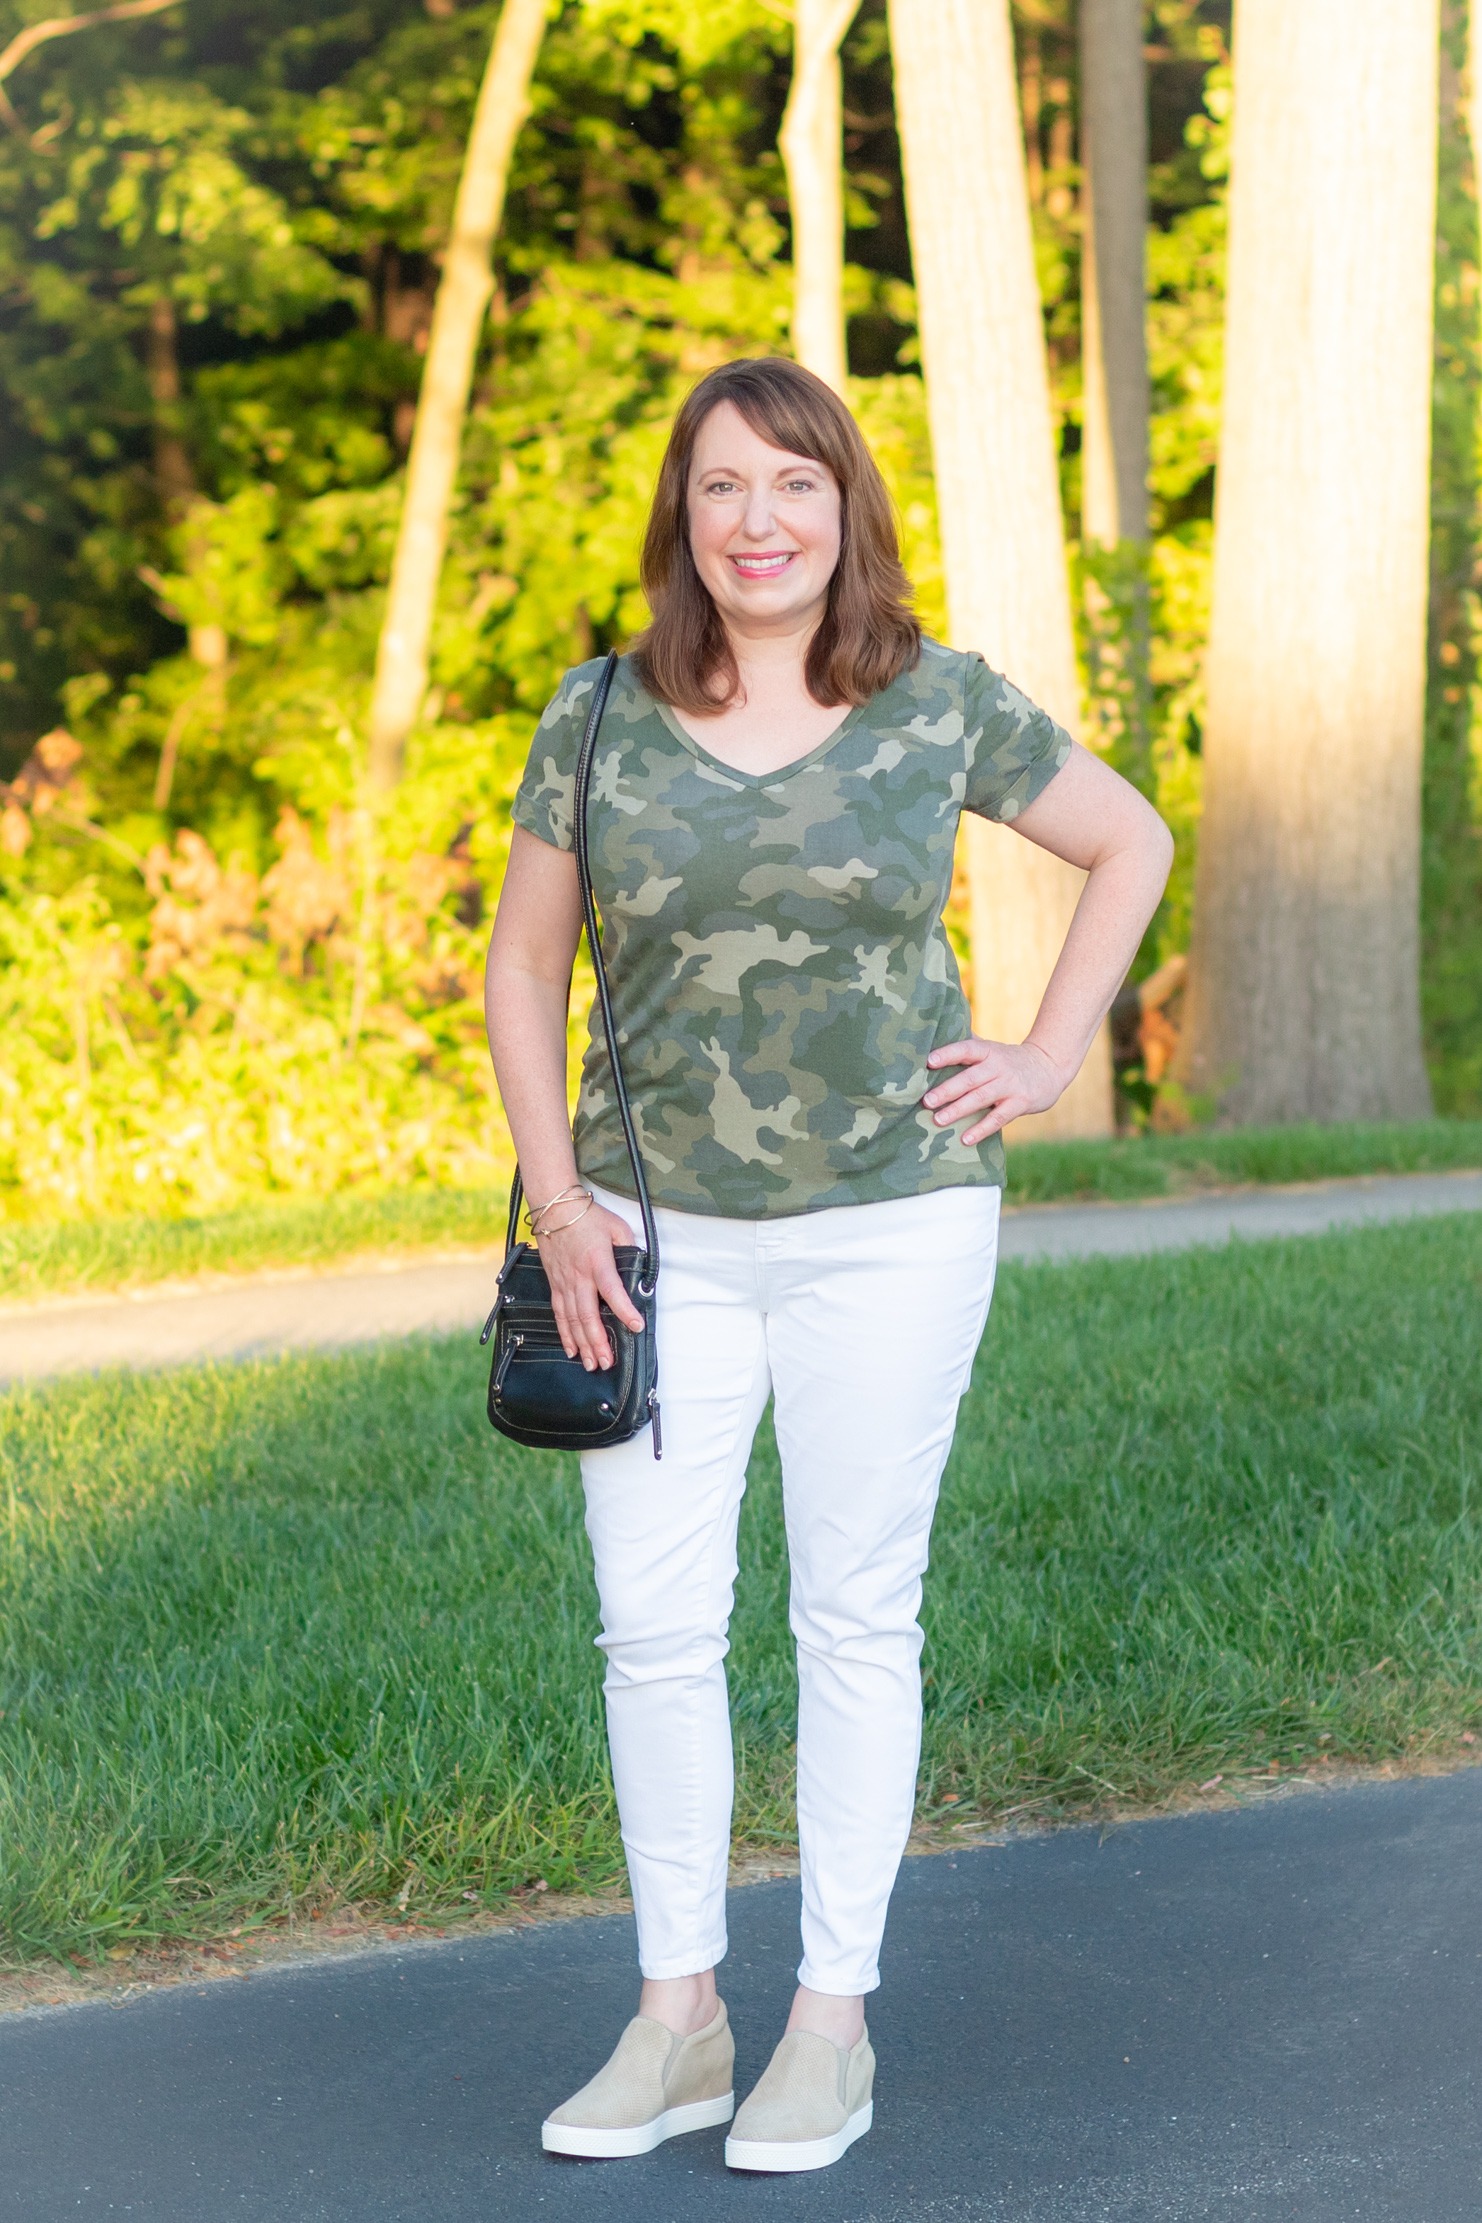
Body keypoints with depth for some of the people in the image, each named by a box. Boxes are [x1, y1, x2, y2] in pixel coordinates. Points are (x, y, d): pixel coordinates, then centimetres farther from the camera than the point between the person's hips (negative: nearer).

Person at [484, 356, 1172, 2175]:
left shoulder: (943, 707, -2)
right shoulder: (601, 717, 1)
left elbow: (1131, 843, 11)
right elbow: (522, 964, 8)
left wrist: (1048, 1063, 2)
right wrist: (555, 1197, -2)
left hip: (889, 1222, -2)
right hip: (662, 1230, 2)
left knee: (855, 1614, 4)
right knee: (652, 1625, 2)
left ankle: (834, 2022, 14)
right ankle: (677, 2017, 16)